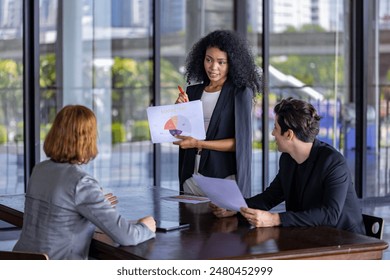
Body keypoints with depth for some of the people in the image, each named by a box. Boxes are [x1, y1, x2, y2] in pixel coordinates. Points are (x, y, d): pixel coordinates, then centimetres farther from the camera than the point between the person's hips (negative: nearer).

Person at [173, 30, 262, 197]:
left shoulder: (241, 93, -5)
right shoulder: (192, 91, 9)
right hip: (192, 176, 4)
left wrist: (198, 144, -18)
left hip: (224, 178, -4)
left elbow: (240, 142, -10)